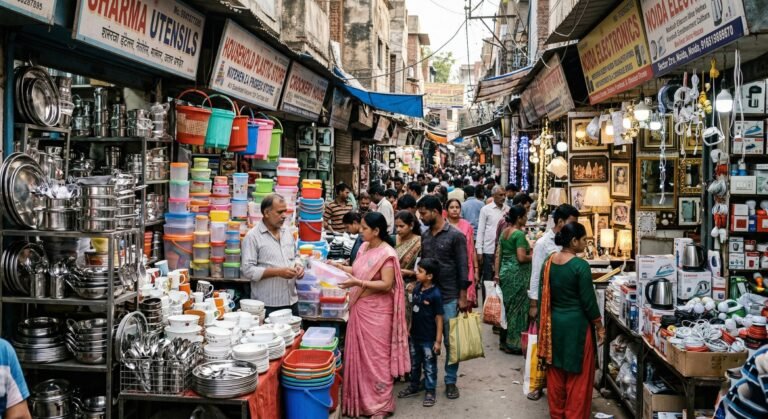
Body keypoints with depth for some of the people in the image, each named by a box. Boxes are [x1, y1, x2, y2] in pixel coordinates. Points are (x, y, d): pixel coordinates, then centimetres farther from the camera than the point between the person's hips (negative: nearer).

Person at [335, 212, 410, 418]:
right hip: (359, 309, 8)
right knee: (359, 355, 14)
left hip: (376, 312, -8)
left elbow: (386, 285, -22)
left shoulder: (387, 254, -17)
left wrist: (357, 283, -27)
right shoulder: (364, 247, 8)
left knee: (376, 357, 1)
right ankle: (360, 399, 27)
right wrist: (339, 267, 4)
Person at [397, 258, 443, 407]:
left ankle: (430, 392, 21)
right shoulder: (416, 289, -1)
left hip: (428, 338, -7)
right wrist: (409, 328, 13)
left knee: (429, 366, 8)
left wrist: (438, 340, -15)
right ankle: (414, 386, 38)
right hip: (415, 335, 7)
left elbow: (439, 318, -16)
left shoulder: (435, 294, -20)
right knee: (414, 363, 21)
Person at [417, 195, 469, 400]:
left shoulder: (456, 236, -8)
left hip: (449, 297, -5)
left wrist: (462, 298, -10)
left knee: (451, 342, 4)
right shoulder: (425, 236, 9)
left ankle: (451, 381, 15)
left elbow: (463, 268, -8)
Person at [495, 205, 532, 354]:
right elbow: (521, 257, -21)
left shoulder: (504, 232, 10)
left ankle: (504, 341, 22)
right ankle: (513, 344, 6)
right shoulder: (519, 234, -15)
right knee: (517, 308, 0)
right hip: (517, 274, -8)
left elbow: (498, 255, 11)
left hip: (505, 272, 8)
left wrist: (497, 274, 15)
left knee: (507, 306, 15)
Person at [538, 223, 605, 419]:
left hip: (554, 322, 6)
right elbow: (588, 300, -14)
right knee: (578, 376, 6)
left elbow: (543, 296, 6)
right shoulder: (580, 265, -18)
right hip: (576, 324, -6)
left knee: (556, 372, 16)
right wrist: (599, 327, -3)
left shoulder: (549, 262, 1)